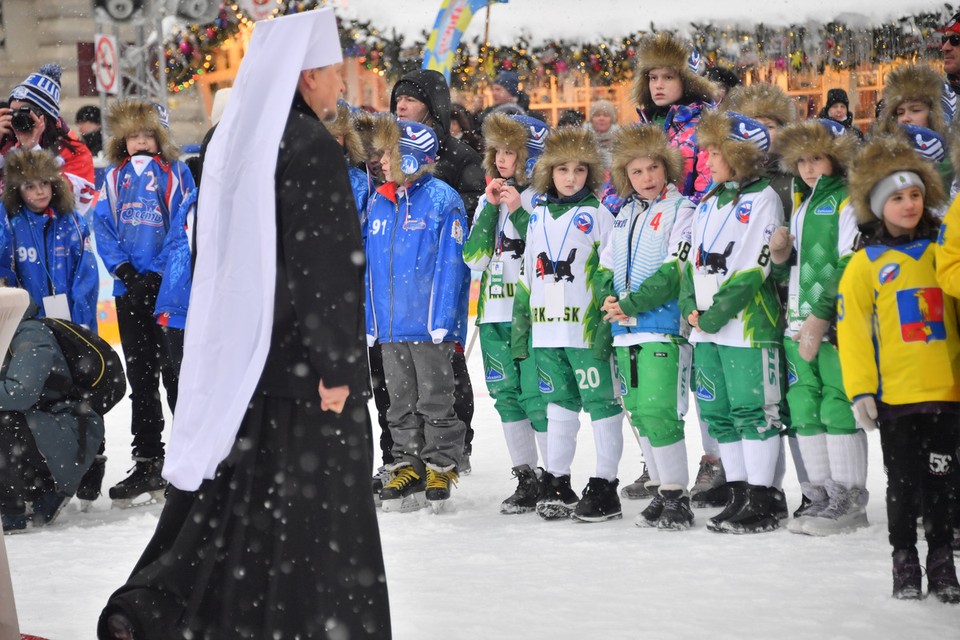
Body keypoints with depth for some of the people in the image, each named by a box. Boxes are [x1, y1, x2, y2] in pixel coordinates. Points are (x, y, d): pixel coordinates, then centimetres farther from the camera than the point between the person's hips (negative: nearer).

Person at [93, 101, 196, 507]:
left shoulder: (176, 174, 0)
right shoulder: (115, 179, 10)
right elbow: (103, 226, 6)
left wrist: (163, 273, -15)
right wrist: (124, 269, -9)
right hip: (131, 289, 4)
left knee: (177, 372, -3)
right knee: (141, 377, 8)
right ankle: (147, 462, 14)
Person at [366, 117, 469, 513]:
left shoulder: (442, 201, -8)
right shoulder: (378, 203, 10)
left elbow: (451, 264, -11)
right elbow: (368, 267, 14)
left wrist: (444, 321, -16)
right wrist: (368, 321, 9)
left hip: (430, 326, -6)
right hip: (389, 327, 6)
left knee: (435, 401, 2)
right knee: (401, 403, 12)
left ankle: (441, 469, 10)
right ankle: (407, 469, 19)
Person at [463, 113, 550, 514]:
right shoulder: (490, 199, 14)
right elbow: (474, 256, 5)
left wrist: (518, 211, -17)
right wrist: (491, 209, -4)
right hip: (495, 314, 7)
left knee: (537, 396, -9)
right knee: (506, 395, 10)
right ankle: (526, 477, 18)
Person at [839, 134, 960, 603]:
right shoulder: (866, 264, 1)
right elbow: (853, 331, -2)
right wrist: (860, 389, -7)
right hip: (895, 394, -2)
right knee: (903, 481, 5)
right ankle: (904, 562, 17)